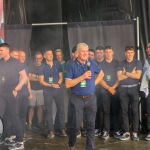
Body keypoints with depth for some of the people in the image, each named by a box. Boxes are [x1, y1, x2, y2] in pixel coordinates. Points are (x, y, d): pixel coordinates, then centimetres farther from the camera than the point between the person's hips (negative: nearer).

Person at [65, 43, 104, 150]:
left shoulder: (92, 63, 5)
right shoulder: (72, 65, -7)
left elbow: (101, 73, 22)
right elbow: (67, 84, -13)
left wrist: (95, 83, 6)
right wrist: (82, 77, -19)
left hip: (91, 99, 3)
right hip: (77, 99, -3)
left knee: (91, 125, 6)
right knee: (76, 125, 4)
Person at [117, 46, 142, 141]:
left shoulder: (138, 63, 5)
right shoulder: (121, 64, 8)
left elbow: (138, 76, -8)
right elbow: (119, 77, -2)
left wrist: (126, 73, -5)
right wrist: (131, 73, -5)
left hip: (134, 88, -1)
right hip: (123, 89, 2)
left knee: (135, 111, -1)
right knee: (124, 111, 1)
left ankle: (135, 133, 4)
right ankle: (126, 133, 5)